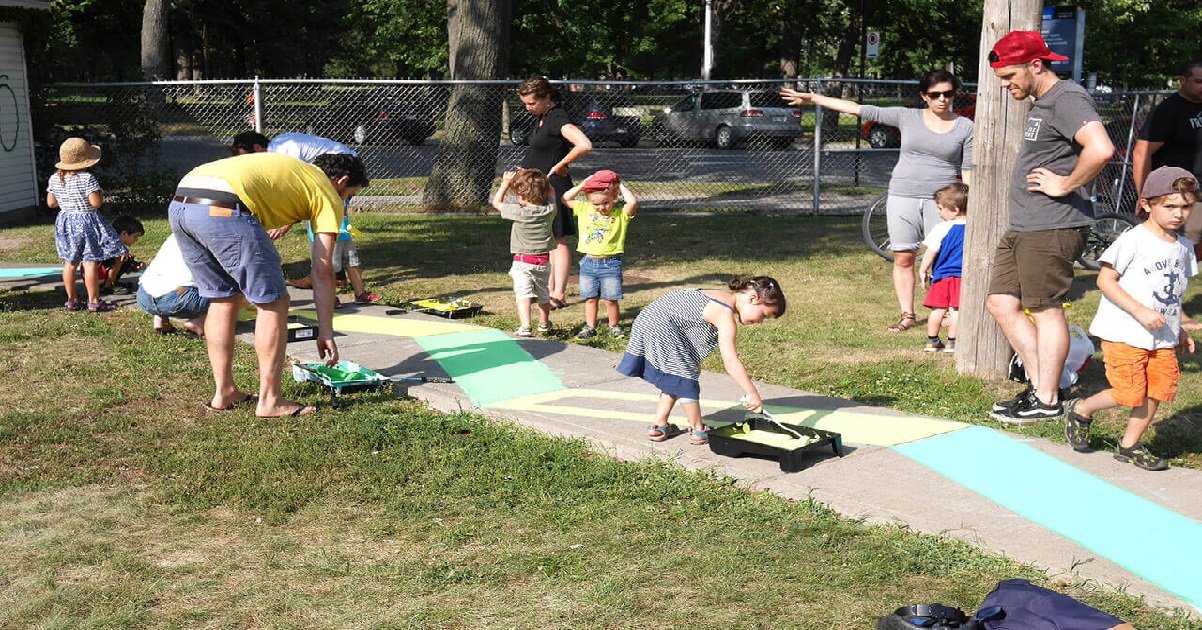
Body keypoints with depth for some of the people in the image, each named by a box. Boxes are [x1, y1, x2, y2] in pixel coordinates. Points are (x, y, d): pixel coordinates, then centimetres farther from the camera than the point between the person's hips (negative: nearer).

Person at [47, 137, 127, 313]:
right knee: (90, 262, -2)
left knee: (70, 263, 14)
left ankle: (72, 299, 21)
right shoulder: (87, 178, -19)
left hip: (65, 222, 7)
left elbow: (51, 203, 5)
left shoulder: (55, 179, 1)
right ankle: (94, 301, 0)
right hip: (87, 223, -6)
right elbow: (96, 202, -22)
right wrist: (101, 194, -3)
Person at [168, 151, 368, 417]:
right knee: (273, 302, 6)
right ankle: (269, 400, 10)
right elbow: (322, 271, 10)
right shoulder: (328, 194, 15)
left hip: (179, 205, 8)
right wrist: (326, 332, 15)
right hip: (222, 210, -8)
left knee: (222, 297, 22)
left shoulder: (294, 170, 36)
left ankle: (224, 392, 28)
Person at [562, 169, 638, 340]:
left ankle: (614, 326, 20)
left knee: (610, 299, 3)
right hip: (588, 263, 3)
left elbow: (633, 202, -24)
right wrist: (582, 185, 0)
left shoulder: (621, 214, -6)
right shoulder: (584, 209, 5)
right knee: (590, 298, 12)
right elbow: (566, 198, 7)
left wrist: (621, 185, -12)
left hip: (610, 263, -3)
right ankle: (590, 327, 23)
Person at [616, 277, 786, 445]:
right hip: (660, 331, -10)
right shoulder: (726, 315, -19)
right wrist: (753, 394, -23)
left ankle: (659, 426, 25)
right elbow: (730, 361, -25)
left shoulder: (723, 298, 10)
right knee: (686, 381, -1)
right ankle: (698, 432, 10)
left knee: (675, 381, 20)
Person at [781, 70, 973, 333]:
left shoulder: (965, 127, 4)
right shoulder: (907, 117, 5)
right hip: (903, 196, 2)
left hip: (942, 200, -1)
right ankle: (907, 315, 13)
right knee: (903, 258, 3)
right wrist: (813, 99, 2)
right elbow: (861, 110, 4)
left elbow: (968, 170, 6)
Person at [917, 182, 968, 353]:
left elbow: (931, 252, -7)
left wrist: (923, 270, 4)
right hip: (964, 276, 2)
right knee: (956, 310, 1)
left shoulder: (942, 229, -10)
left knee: (937, 310, 6)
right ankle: (952, 342, 3)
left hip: (942, 275, -2)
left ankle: (932, 341, 15)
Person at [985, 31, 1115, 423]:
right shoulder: (1040, 104, 17)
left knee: (1046, 309, -3)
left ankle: (1047, 400, 7)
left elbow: (1101, 150, -30)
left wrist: (1065, 185, -19)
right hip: (1022, 228, 10)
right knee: (1001, 303, 11)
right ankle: (1039, 384, 19)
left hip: (1051, 228, -10)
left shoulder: (1067, 99, -14)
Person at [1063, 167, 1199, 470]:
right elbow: (1105, 280, -15)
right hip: (1125, 333, -7)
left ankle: (1129, 444, 19)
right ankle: (1081, 410, 17)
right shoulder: (1133, 240, -12)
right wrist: (1140, 311, -21)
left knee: (1158, 389, 3)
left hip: (1163, 338, 7)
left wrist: (1178, 330, 17)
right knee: (1129, 393, -8)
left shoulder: (1184, 247, 11)